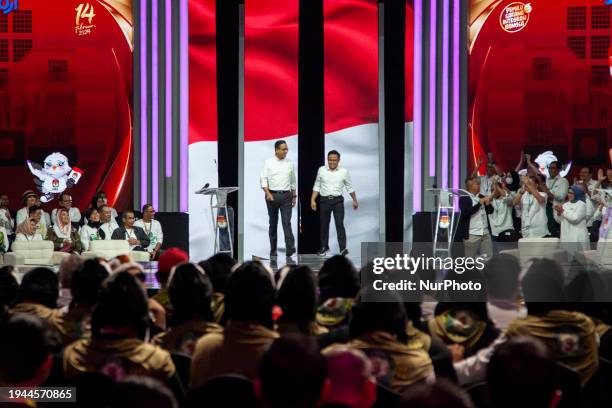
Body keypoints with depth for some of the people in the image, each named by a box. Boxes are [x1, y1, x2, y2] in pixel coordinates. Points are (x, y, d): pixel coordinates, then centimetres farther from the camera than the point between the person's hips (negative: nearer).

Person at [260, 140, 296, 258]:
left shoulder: (290, 163, 8)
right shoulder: (269, 163, 0)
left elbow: (293, 181, 16)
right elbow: (264, 179, -4)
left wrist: (294, 196, 14)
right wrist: (268, 194, -15)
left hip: (286, 195, 1)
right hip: (272, 195, -1)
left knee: (287, 222, -12)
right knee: (273, 223, 7)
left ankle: (290, 248, -23)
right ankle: (273, 250, 13)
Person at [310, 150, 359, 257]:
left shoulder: (344, 172, -2)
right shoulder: (321, 170, 0)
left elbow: (349, 187, 8)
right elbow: (317, 186, 6)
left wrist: (355, 200, 11)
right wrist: (313, 200, 1)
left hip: (338, 200, -2)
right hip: (324, 200, 2)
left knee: (339, 224, -9)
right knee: (324, 224, 9)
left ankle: (343, 248, -8)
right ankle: (324, 247, 21)